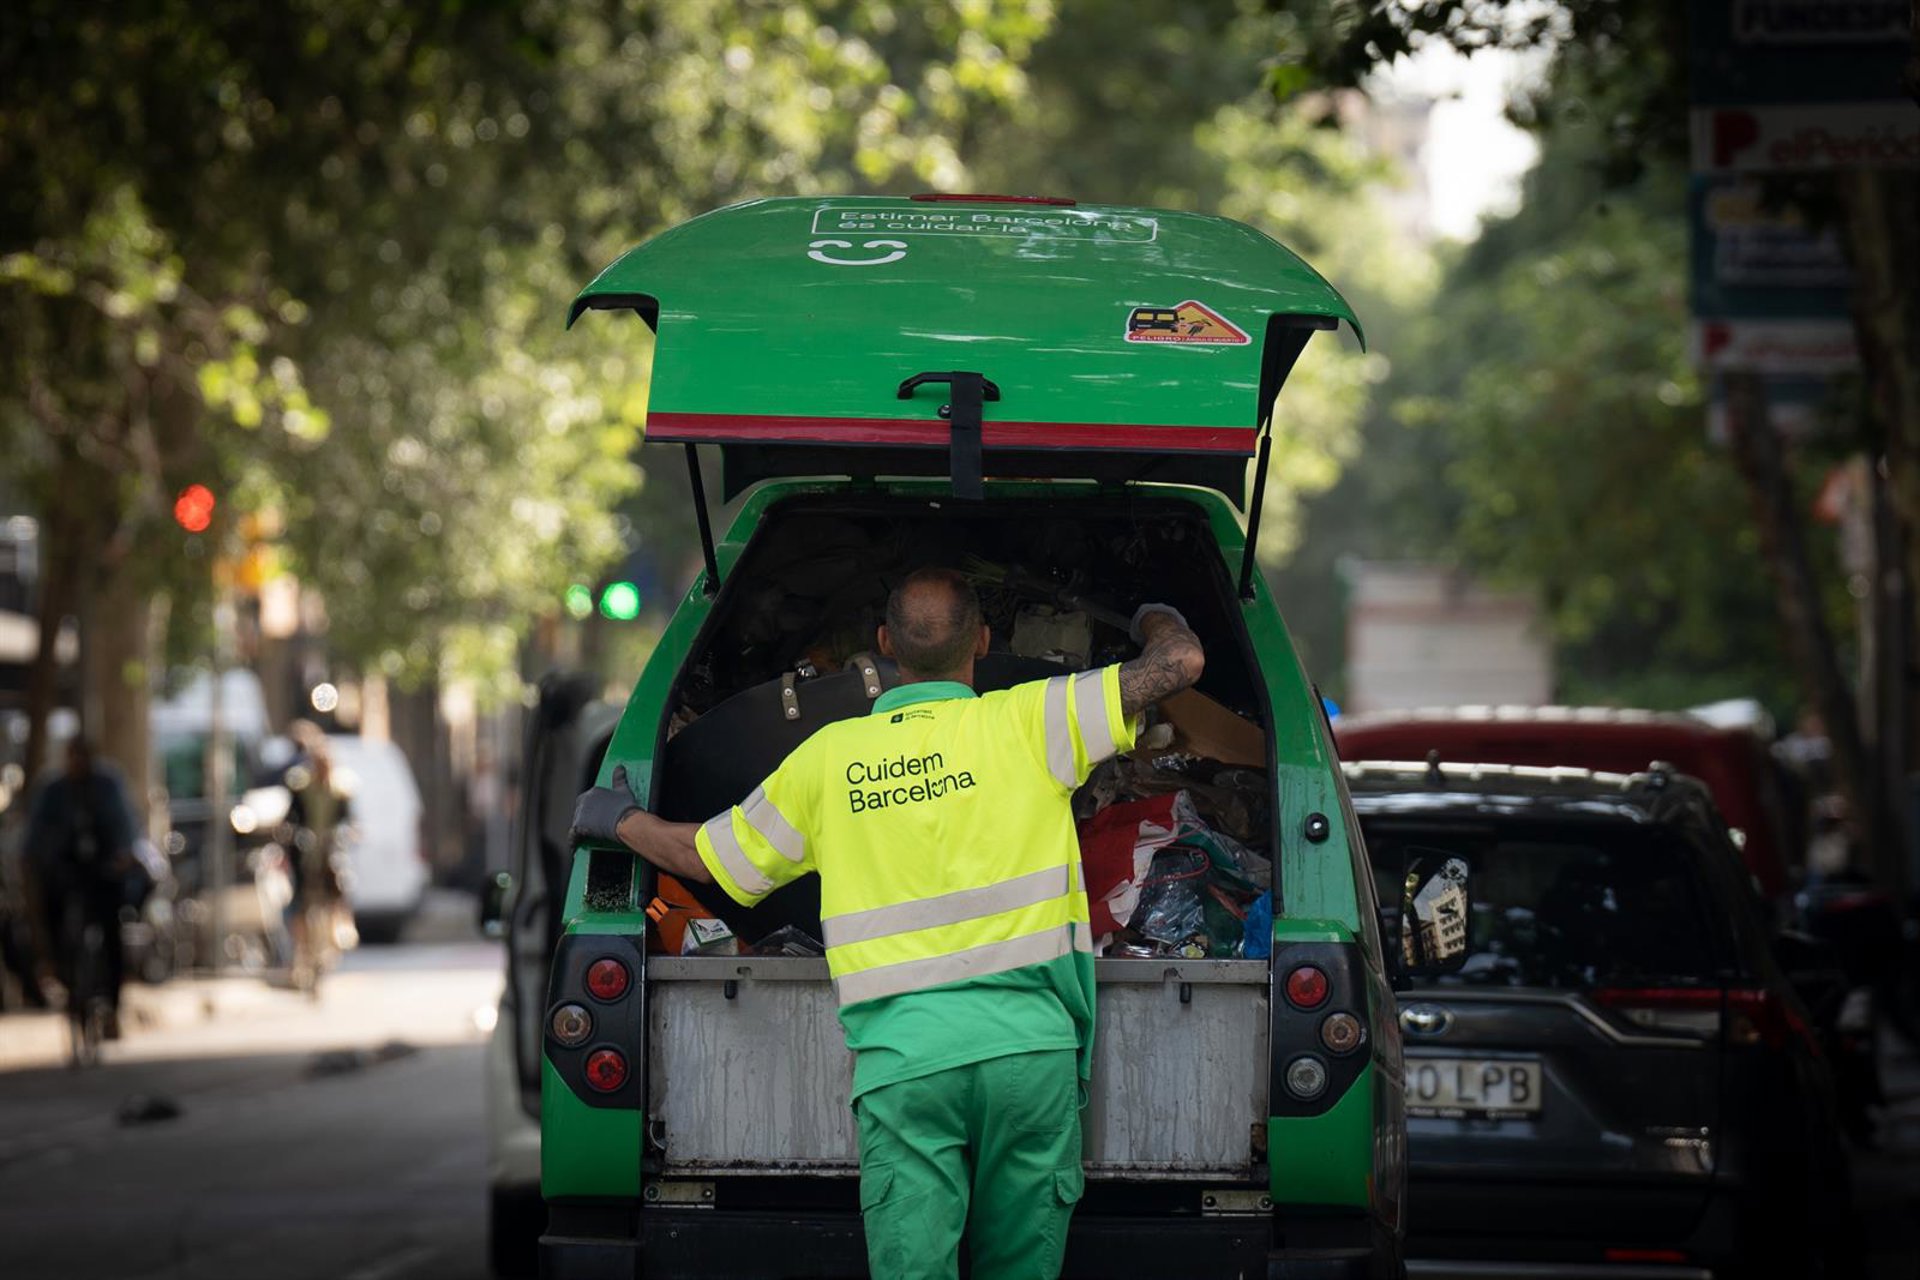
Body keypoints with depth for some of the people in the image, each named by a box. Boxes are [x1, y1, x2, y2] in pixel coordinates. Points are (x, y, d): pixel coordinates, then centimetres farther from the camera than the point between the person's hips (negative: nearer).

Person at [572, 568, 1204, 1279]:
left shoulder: (828, 757, 10)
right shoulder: (1023, 722, 3)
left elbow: (706, 857, 21)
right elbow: (1180, 662, 3)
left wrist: (619, 822, 42)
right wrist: (1156, 621, 27)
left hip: (902, 1057, 0)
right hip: (1030, 1043, 0)